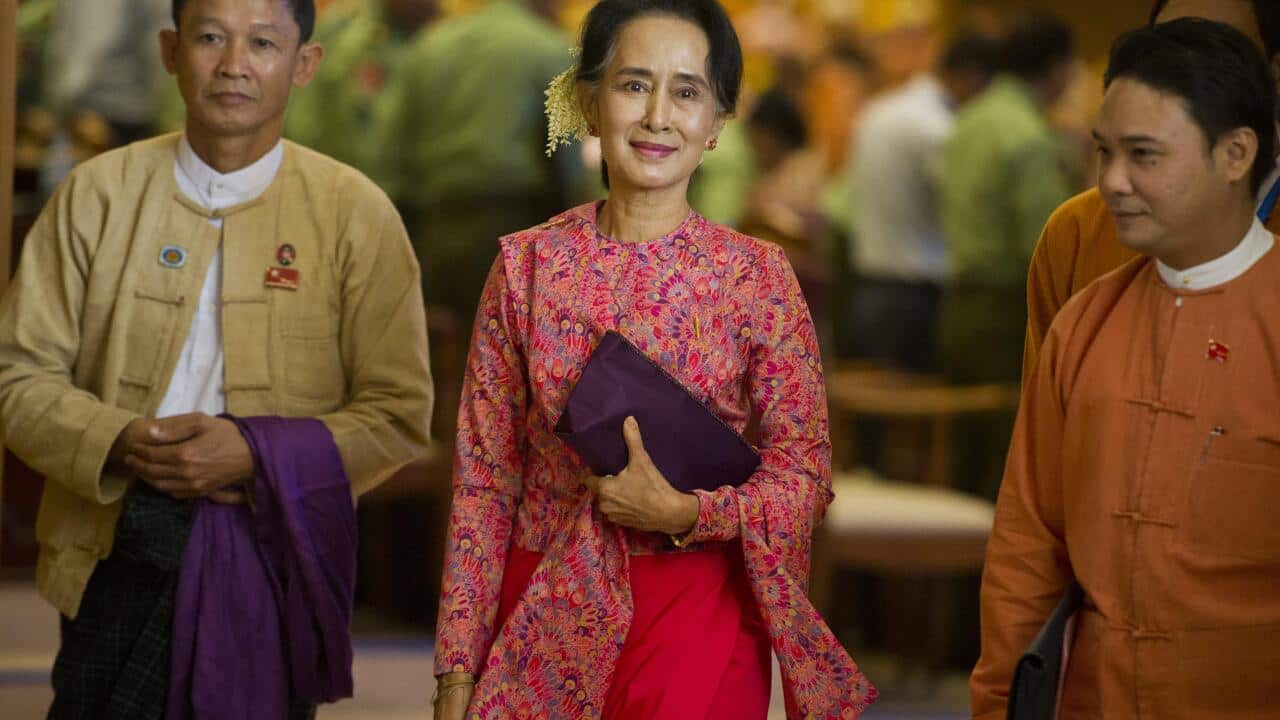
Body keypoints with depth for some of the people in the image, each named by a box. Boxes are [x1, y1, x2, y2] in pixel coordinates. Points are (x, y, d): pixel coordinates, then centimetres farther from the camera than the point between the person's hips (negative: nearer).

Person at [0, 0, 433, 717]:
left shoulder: (355, 213, 0)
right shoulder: (98, 194, 5)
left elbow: (399, 414, -2)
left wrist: (259, 455, -17)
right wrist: (118, 443, -16)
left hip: (274, 563, -1)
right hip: (116, 554, 1)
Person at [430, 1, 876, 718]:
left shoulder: (757, 274, -3)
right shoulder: (527, 264, 0)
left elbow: (805, 478, -1)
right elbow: (484, 477, 2)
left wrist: (681, 512, -18)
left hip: (694, 622, -1)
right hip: (542, 624, 1)